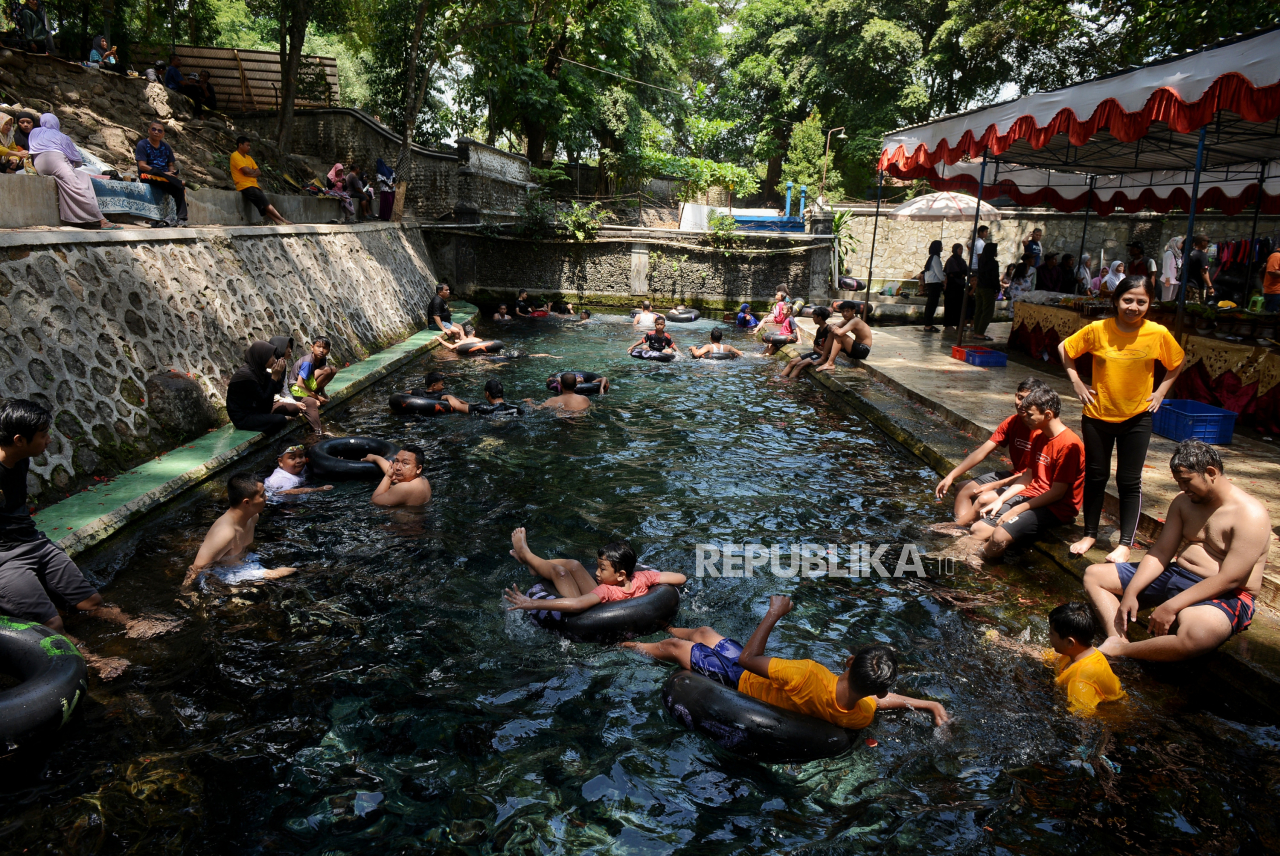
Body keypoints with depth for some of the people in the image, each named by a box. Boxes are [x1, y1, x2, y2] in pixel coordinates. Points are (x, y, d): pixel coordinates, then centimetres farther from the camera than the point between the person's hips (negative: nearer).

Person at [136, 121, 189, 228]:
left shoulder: (166, 147, 18)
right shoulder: (142, 144, 3)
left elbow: (171, 165, 16)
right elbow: (142, 166, -8)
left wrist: (172, 173, -11)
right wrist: (164, 174, -17)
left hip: (165, 177, 4)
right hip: (147, 176, -4)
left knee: (180, 189, -27)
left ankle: (181, 219, -33)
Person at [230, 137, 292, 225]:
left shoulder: (249, 158, 22)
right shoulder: (235, 156, -2)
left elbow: (259, 172, 11)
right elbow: (246, 171, -13)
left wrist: (250, 174, -7)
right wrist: (254, 171, 7)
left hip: (253, 185, 7)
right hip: (245, 186, -7)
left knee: (264, 207, -8)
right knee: (265, 203, -17)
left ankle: (279, 222, -22)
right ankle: (283, 220, -18)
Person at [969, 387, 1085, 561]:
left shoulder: (1069, 444, -17)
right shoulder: (1038, 435, 12)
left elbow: (1057, 493, -18)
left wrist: (1016, 510, -17)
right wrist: (1000, 500, 2)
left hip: (1056, 507, -9)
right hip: (1031, 496, 9)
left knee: (1000, 537, -28)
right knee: (977, 530, -7)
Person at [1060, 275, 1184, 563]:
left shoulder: (1158, 334, -11)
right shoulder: (1097, 330, -12)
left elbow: (1177, 363, 7)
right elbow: (1064, 349, 3)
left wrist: (1160, 392, -2)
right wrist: (1077, 383, -3)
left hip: (1136, 419, 0)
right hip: (1097, 416, 1)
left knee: (1129, 482, 4)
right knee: (1095, 476, 12)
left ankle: (1125, 544, 14)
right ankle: (1090, 534, 26)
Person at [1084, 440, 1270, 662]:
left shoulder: (1251, 515, -16)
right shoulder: (1183, 502, 8)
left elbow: (1229, 579, -22)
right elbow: (1161, 552, 5)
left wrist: (1171, 607, -25)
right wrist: (1130, 593, -9)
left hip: (1223, 596, -8)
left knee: (1196, 635, -44)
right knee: (1094, 575, 1)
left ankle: (1118, 650, -24)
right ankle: (1117, 639, -23)